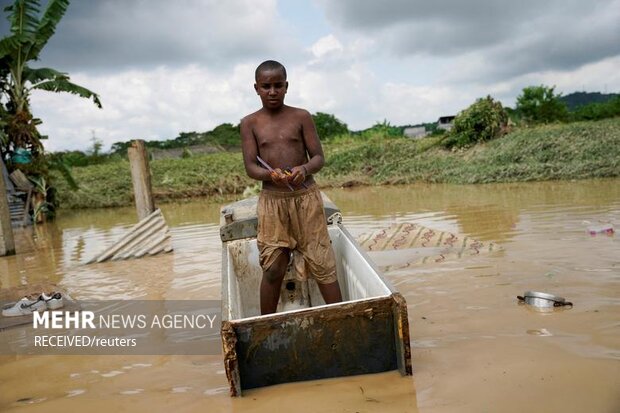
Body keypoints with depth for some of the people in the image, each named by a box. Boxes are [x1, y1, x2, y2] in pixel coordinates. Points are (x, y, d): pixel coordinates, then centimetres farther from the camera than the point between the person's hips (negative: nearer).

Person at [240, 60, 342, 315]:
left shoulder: (301, 117, 2)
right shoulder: (250, 123, 3)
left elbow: (319, 158, 0)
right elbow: (250, 167, -3)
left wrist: (304, 169, -23)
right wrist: (271, 175, -25)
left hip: (306, 197, 0)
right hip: (271, 201, 0)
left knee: (322, 263, 2)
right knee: (273, 268, 2)